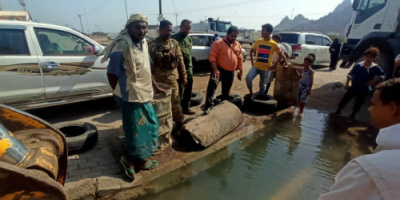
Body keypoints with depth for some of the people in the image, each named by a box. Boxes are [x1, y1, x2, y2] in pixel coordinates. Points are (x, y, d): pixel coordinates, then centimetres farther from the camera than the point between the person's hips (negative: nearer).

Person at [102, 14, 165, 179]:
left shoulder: (143, 43, 7)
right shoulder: (122, 46, -18)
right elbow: (111, 74, -14)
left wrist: (155, 87, 18)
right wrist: (121, 95, -5)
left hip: (144, 95, 9)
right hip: (132, 97, -9)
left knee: (149, 126, 19)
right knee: (135, 131, 4)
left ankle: (141, 159, 38)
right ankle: (130, 159, 30)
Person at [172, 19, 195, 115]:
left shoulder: (189, 39, 13)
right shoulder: (174, 38, -10)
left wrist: (191, 68, 15)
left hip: (189, 69, 7)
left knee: (188, 91, 16)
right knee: (179, 92, 1)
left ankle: (186, 108, 31)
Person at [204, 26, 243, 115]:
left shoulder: (238, 45, 11)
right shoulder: (218, 43, -7)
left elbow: (240, 59, 16)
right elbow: (212, 57, -14)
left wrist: (240, 71, 14)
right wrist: (215, 70, -23)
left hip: (230, 72, 6)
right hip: (219, 70, -5)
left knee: (226, 92, 13)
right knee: (212, 84, -30)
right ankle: (208, 106, -29)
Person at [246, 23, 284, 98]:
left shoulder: (274, 44, -4)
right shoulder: (258, 41, 2)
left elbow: (281, 55, 4)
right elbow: (251, 51, 15)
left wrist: (274, 65, -4)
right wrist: (252, 62, 5)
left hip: (266, 68, -1)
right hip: (256, 66, 1)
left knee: (262, 86, 9)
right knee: (248, 78, -23)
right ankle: (251, 93, -1)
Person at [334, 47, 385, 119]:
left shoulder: (376, 68, -11)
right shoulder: (358, 66, -13)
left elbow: (382, 76, 3)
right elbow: (350, 75, -5)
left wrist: (373, 82, -7)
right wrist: (346, 84, -4)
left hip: (364, 89, 1)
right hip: (353, 87, -1)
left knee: (359, 102, 11)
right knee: (345, 99, 6)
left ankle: (353, 114, 28)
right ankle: (338, 110, 23)